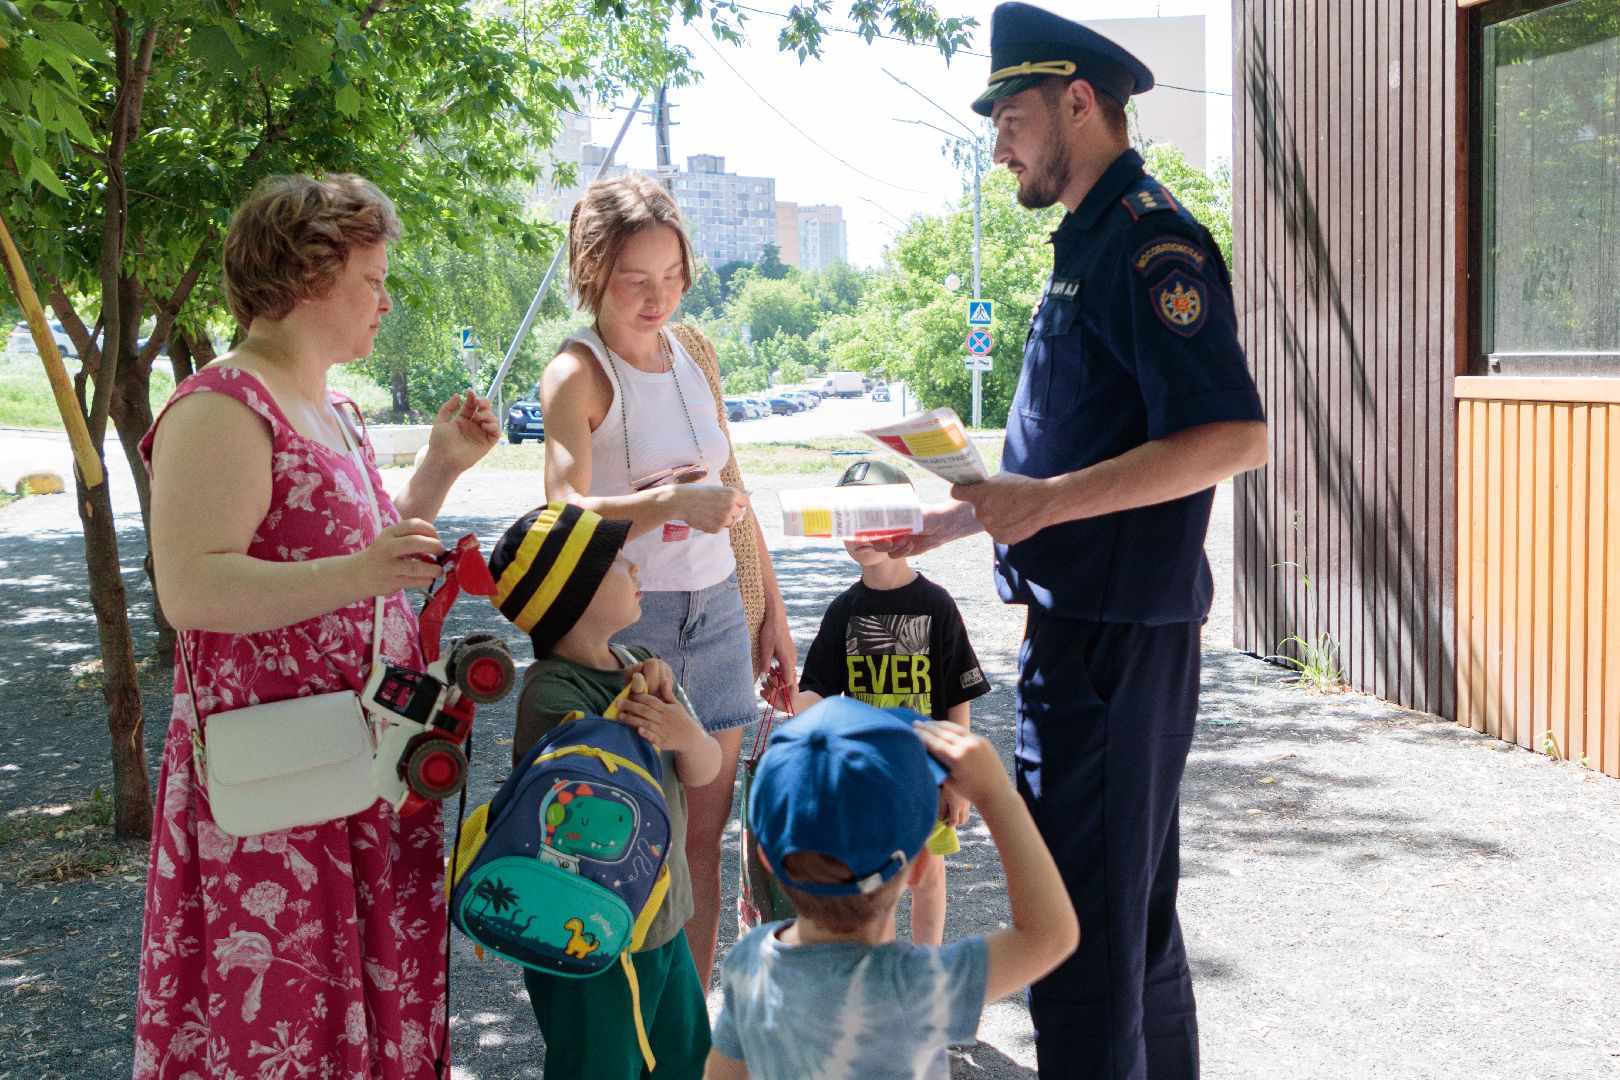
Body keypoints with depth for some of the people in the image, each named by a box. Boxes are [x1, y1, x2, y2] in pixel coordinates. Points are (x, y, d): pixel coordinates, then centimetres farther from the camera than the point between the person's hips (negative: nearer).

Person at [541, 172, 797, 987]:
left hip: (717, 611, 6)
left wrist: (771, 609, 19)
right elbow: (564, 518, -25)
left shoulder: (695, 353, 9)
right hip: (627, 620, -6)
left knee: (703, 837, 9)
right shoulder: (577, 374, -11)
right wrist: (667, 502, -41)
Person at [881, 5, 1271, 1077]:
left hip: (1113, 629, -11)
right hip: (1087, 619, 11)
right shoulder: (1091, 242, 17)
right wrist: (958, 515, 18)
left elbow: (1234, 437, -24)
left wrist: (1047, 501, -26)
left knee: (1082, 920, -4)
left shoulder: (1148, 241, -14)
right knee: (1135, 910, 20)